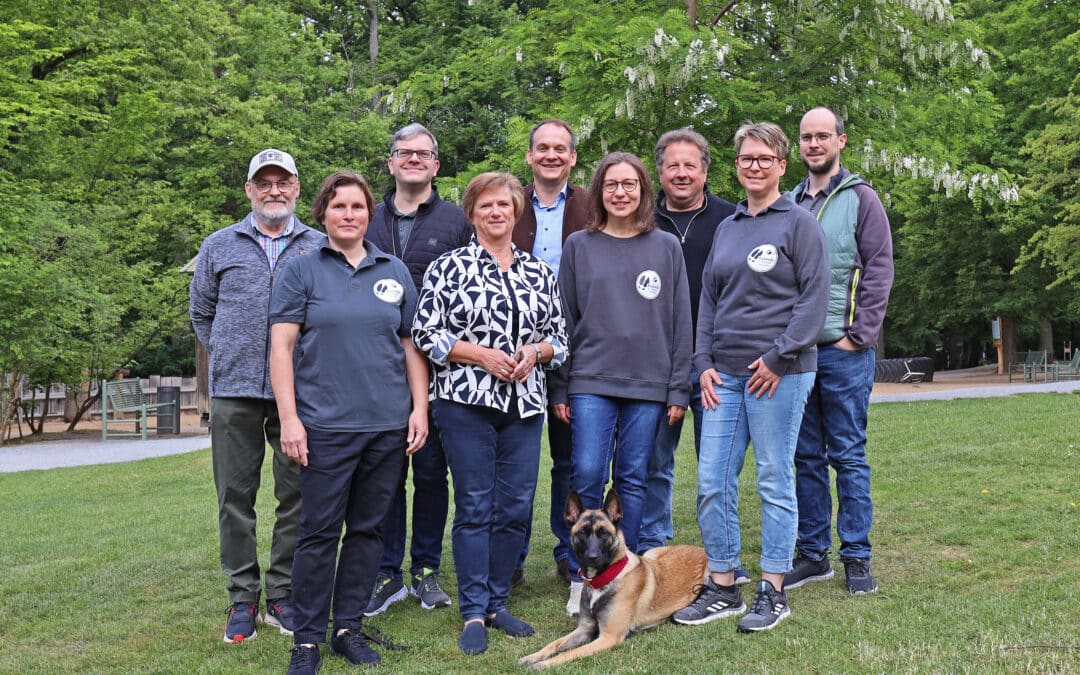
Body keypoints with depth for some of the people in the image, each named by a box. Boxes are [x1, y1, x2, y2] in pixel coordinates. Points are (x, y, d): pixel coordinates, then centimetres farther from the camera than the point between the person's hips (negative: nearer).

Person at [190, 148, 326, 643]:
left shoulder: (321, 247, 6)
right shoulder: (219, 246, 10)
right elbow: (201, 314, 18)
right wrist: (228, 358, 12)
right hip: (235, 391, 1)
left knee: (297, 495, 4)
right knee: (235, 494, 5)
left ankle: (282, 595, 17)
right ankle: (242, 597, 16)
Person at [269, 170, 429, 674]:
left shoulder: (394, 272, 12)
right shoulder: (301, 271, 2)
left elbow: (412, 346, 13)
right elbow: (281, 347, -3)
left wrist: (420, 407, 4)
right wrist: (289, 418, -10)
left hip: (388, 425, 3)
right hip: (326, 425, -3)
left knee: (367, 528, 10)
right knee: (319, 532, 0)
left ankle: (349, 628, 22)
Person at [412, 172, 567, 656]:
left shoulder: (539, 272, 12)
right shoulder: (449, 267, 0)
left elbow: (559, 338, 15)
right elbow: (425, 333, -5)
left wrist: (535, 351, -6)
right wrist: (482, 354, -13)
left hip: (525, 403, 4)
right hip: (466, 401, -4)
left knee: (516, 507, 6)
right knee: (474, 507, 0)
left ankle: (497, 603, 21)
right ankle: (473, 613, 10)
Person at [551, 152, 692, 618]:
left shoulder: (666, 247, 7)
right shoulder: (579, 246, 6)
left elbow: (680, 321, 7)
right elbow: (564, 320, 6)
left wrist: (679, 388, 2)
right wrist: (559, 389, 2)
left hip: (649, 384, 1)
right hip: (590, 382, 0)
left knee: (633, 479, 6)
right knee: (587, 475, -6)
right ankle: (582, 576, 8)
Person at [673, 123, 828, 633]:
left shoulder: (799, 223, -1)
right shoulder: (726, 227, 16)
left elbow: (814, 296, -8)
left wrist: (778, 358, -13)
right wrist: (704, 361, 7)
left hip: (779, 372, -6)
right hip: (724, 374, 6)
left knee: (774, 480, 2)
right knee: (712, 482, 4)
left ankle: (773, 592, 13)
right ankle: (722, 588, 16)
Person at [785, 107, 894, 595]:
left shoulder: (860, 199, 2)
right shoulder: (789, 203, 13)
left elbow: (879, 270, -4)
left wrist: (859, 335, -11)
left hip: (843, 349, -4)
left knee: (848, 454, 1)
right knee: (807, 456, 9)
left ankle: (856, 556, 10)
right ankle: (812, 555, 18)